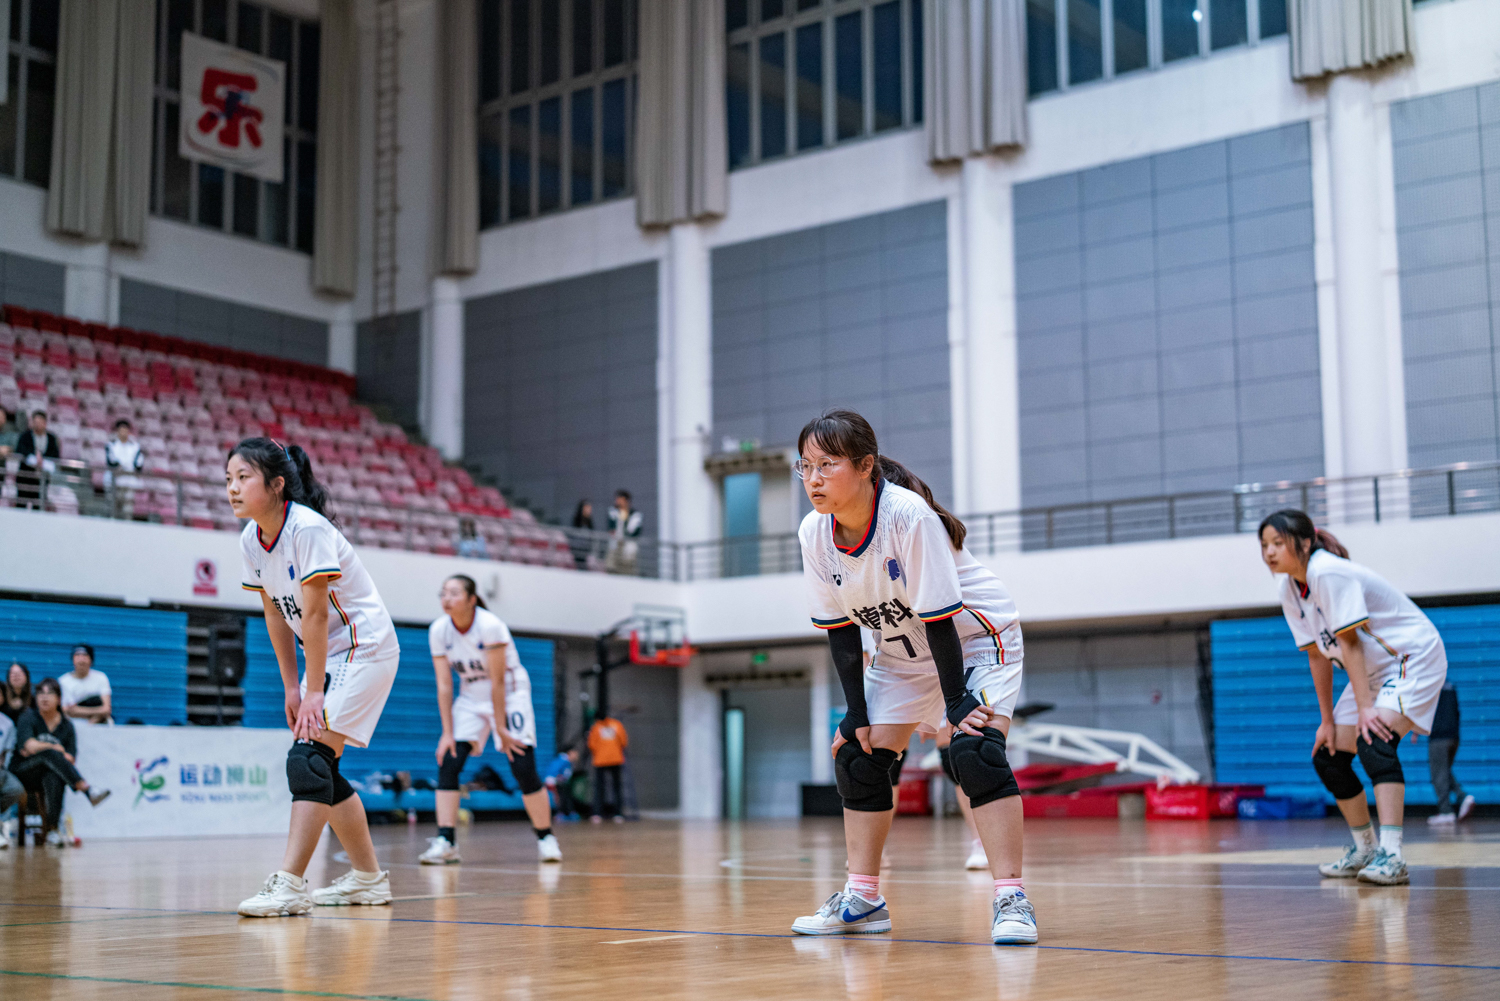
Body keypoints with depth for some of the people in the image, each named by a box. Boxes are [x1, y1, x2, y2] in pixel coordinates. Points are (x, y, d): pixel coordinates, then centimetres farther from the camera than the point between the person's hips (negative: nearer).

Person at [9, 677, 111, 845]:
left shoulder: (67, 725, 8)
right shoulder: (28, 717, 0)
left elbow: (71, 759, -2)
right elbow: (30, 746, -17)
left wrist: (37, 748, -9)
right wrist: (57, 749, -8)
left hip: (49, 773, 2)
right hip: (23, 773, -2)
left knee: (55, 777, -37)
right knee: (49, 753, -34)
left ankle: (52, 831, -39)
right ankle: (88, 789, -47)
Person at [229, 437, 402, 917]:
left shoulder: (308, 528, -24)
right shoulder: (251, 540, 0)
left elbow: (315, 614, -24)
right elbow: (275, 613, 7)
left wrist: (314, 691, -21)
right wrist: (291, 686, 6)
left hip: (365, 648, -9)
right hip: (326, 656, 9)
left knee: (308, 758, -18)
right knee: (319, 768, 9)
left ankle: (290, 885, -20)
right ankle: (369, 878, 22)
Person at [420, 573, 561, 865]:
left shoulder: (490, 626, -26)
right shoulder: (438, 630, -12)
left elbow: (497, 681, -22)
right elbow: (444, 685, -8)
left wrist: (501, 728, -19)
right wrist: (447, 732, -11)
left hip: (510, 693, -5)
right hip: (471, 697, 5)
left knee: (523, 768, -12)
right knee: (447, 762, -12)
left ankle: (546, 838, 2)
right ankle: (445, 842, -12)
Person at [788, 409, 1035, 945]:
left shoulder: (909, 515, -32)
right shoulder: (814, 533, -13)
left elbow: (939, 618, -27)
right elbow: (840, 628, -4)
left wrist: (956, 700, -24)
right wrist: (856, 712, -7)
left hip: (975, 638, -6)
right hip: (903, 653, 6)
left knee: (975, 751, -25)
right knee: (857, 756, -1)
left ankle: (1010, 898, -19)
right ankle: (862, 900, 12)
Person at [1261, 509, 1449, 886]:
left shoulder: (1328, 572, -25)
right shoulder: (1290, 591, 0)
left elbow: (1349, 643, -27)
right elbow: (1318, 655, 4)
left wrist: (1365, 708, -29)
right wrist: (1327, 720, 3)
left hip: (1414, 660, -9)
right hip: (1372, 671, 9)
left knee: (1374, 740, -30)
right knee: (1327, 756, 5)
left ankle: (1391, 855, -35)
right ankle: (1364, 849, 22)